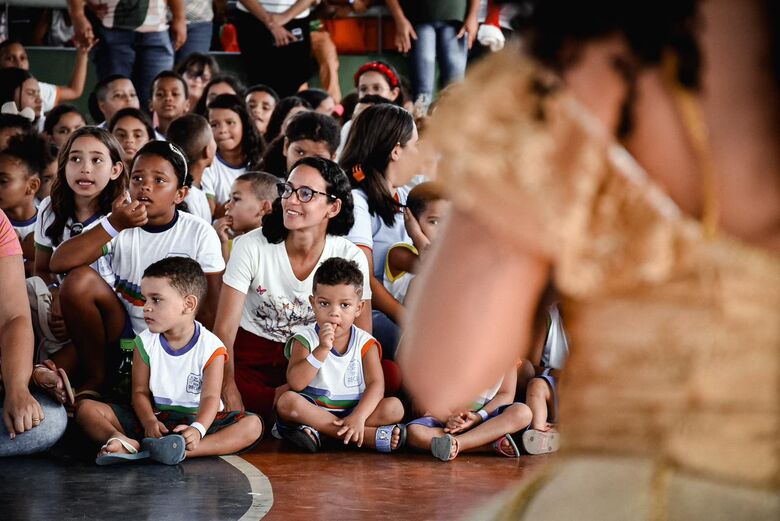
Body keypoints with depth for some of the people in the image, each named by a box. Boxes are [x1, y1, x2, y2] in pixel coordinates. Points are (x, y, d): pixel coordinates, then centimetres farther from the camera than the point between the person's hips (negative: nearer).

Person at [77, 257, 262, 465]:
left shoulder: (211, 347, -8)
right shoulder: (145, 343, 1)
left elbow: (210, 397, -16)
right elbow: (140, 391, -1)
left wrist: (198, 429, -37)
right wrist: (149, 422, -23)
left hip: (196, 419, -2)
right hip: (155, 418, 2)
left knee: (252, 425, -30)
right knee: (87, 409, -14)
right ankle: (127, 443, -46)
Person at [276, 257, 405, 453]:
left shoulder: (365, 343, 2)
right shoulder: (305, 339, -2)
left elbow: (376, 385, -10)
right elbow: (296, 384, -15)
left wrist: (358, 417, -27)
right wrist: (322, 349, -25)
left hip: (352, 411, 1)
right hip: (313, 410, -1)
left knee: (394, 407, -21)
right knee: (287, 401, -33)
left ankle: (318, 432, -29)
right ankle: (370, 436, -34)